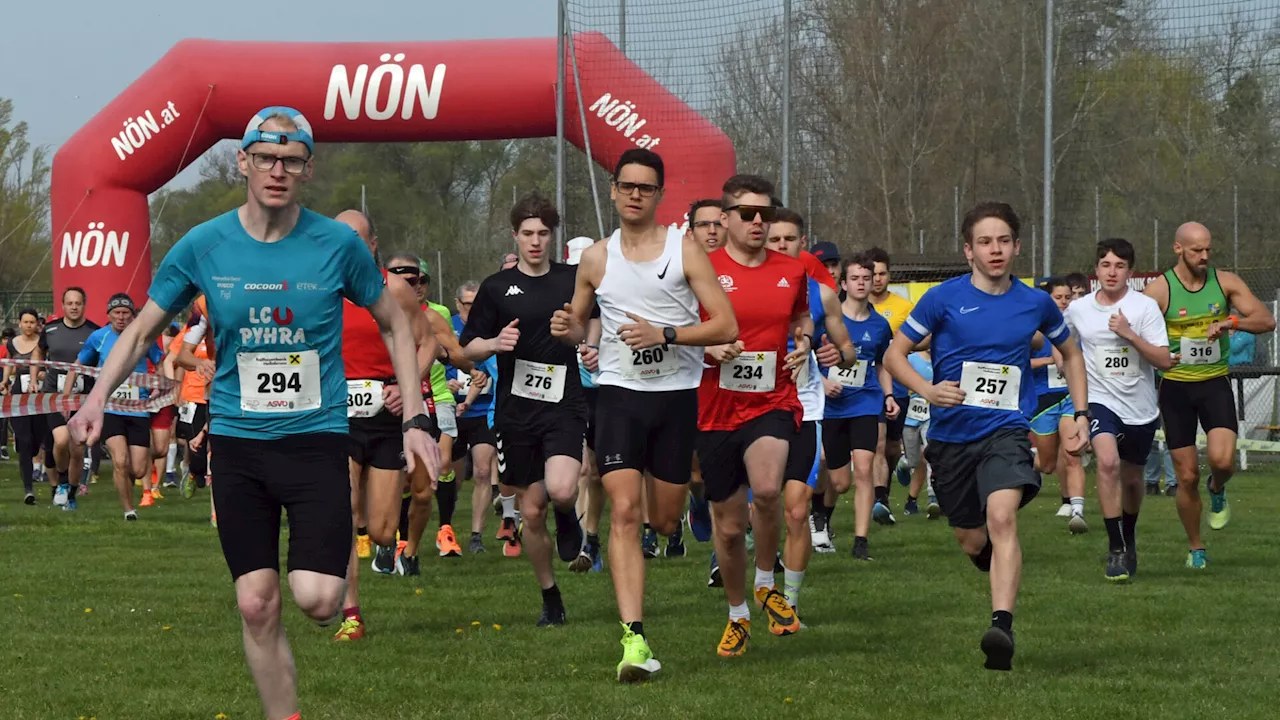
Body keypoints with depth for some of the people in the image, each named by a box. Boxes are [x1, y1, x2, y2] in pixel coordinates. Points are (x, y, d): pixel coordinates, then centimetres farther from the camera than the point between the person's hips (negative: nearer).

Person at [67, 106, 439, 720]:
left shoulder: (338, 244, -4)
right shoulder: (203, 246, -1)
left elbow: (394, 326, 10)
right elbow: (142, 329, 10)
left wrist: (415, 421, 3)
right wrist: (97, 399, -6)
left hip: (318, 437, -2)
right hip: (237, 441, 2)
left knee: (315, 597, -15)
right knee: (256, 605, -2)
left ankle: (338, 576, 21)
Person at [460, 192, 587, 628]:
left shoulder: (573, 280, 4)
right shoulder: (497, 287, 5)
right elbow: (468, 350, 7)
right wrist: (495, 343, -14)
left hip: (564, 407, -1)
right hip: (516, 411, 1)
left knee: (562, 490, -26)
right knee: (531, 512, 4)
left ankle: (567, 516, 12)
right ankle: (550, 599, 21)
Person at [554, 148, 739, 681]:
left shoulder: (684, 250, -1)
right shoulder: (596, 259, 7)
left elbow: (726, 326, -6)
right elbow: (579, 326, 21)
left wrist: (665, 334, -18)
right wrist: (568, 328, -4)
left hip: (677, 394, -1)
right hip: (620, 393, 1)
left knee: (665, 521, 8)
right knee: (624, 510, -15)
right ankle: (634, 640, -19)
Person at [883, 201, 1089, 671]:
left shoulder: (1035, 303, 3)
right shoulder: (944, 299, -4)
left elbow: (1070, 352, 22)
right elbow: (895, 354, 1)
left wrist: (1081, 414, 13)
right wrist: (927, 390, -18)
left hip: (1006, 431, -1)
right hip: (951, 434, 1)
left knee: (1001, 516, -27)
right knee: (973, 542, 10)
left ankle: (1002, 627, -38)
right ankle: (1003, 571, 48)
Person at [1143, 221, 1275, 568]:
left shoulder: (1225, 282, 0)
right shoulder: (1159, 290, -7)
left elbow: (1267, 321, -4)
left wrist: (1230, 322, -21)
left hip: (1215, 383, 1)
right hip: (1175, 386, -1)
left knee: (1222, 459, -22)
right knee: (1187, 477, 1)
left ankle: (1217, 490, 15)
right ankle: (1195, 548, 21)